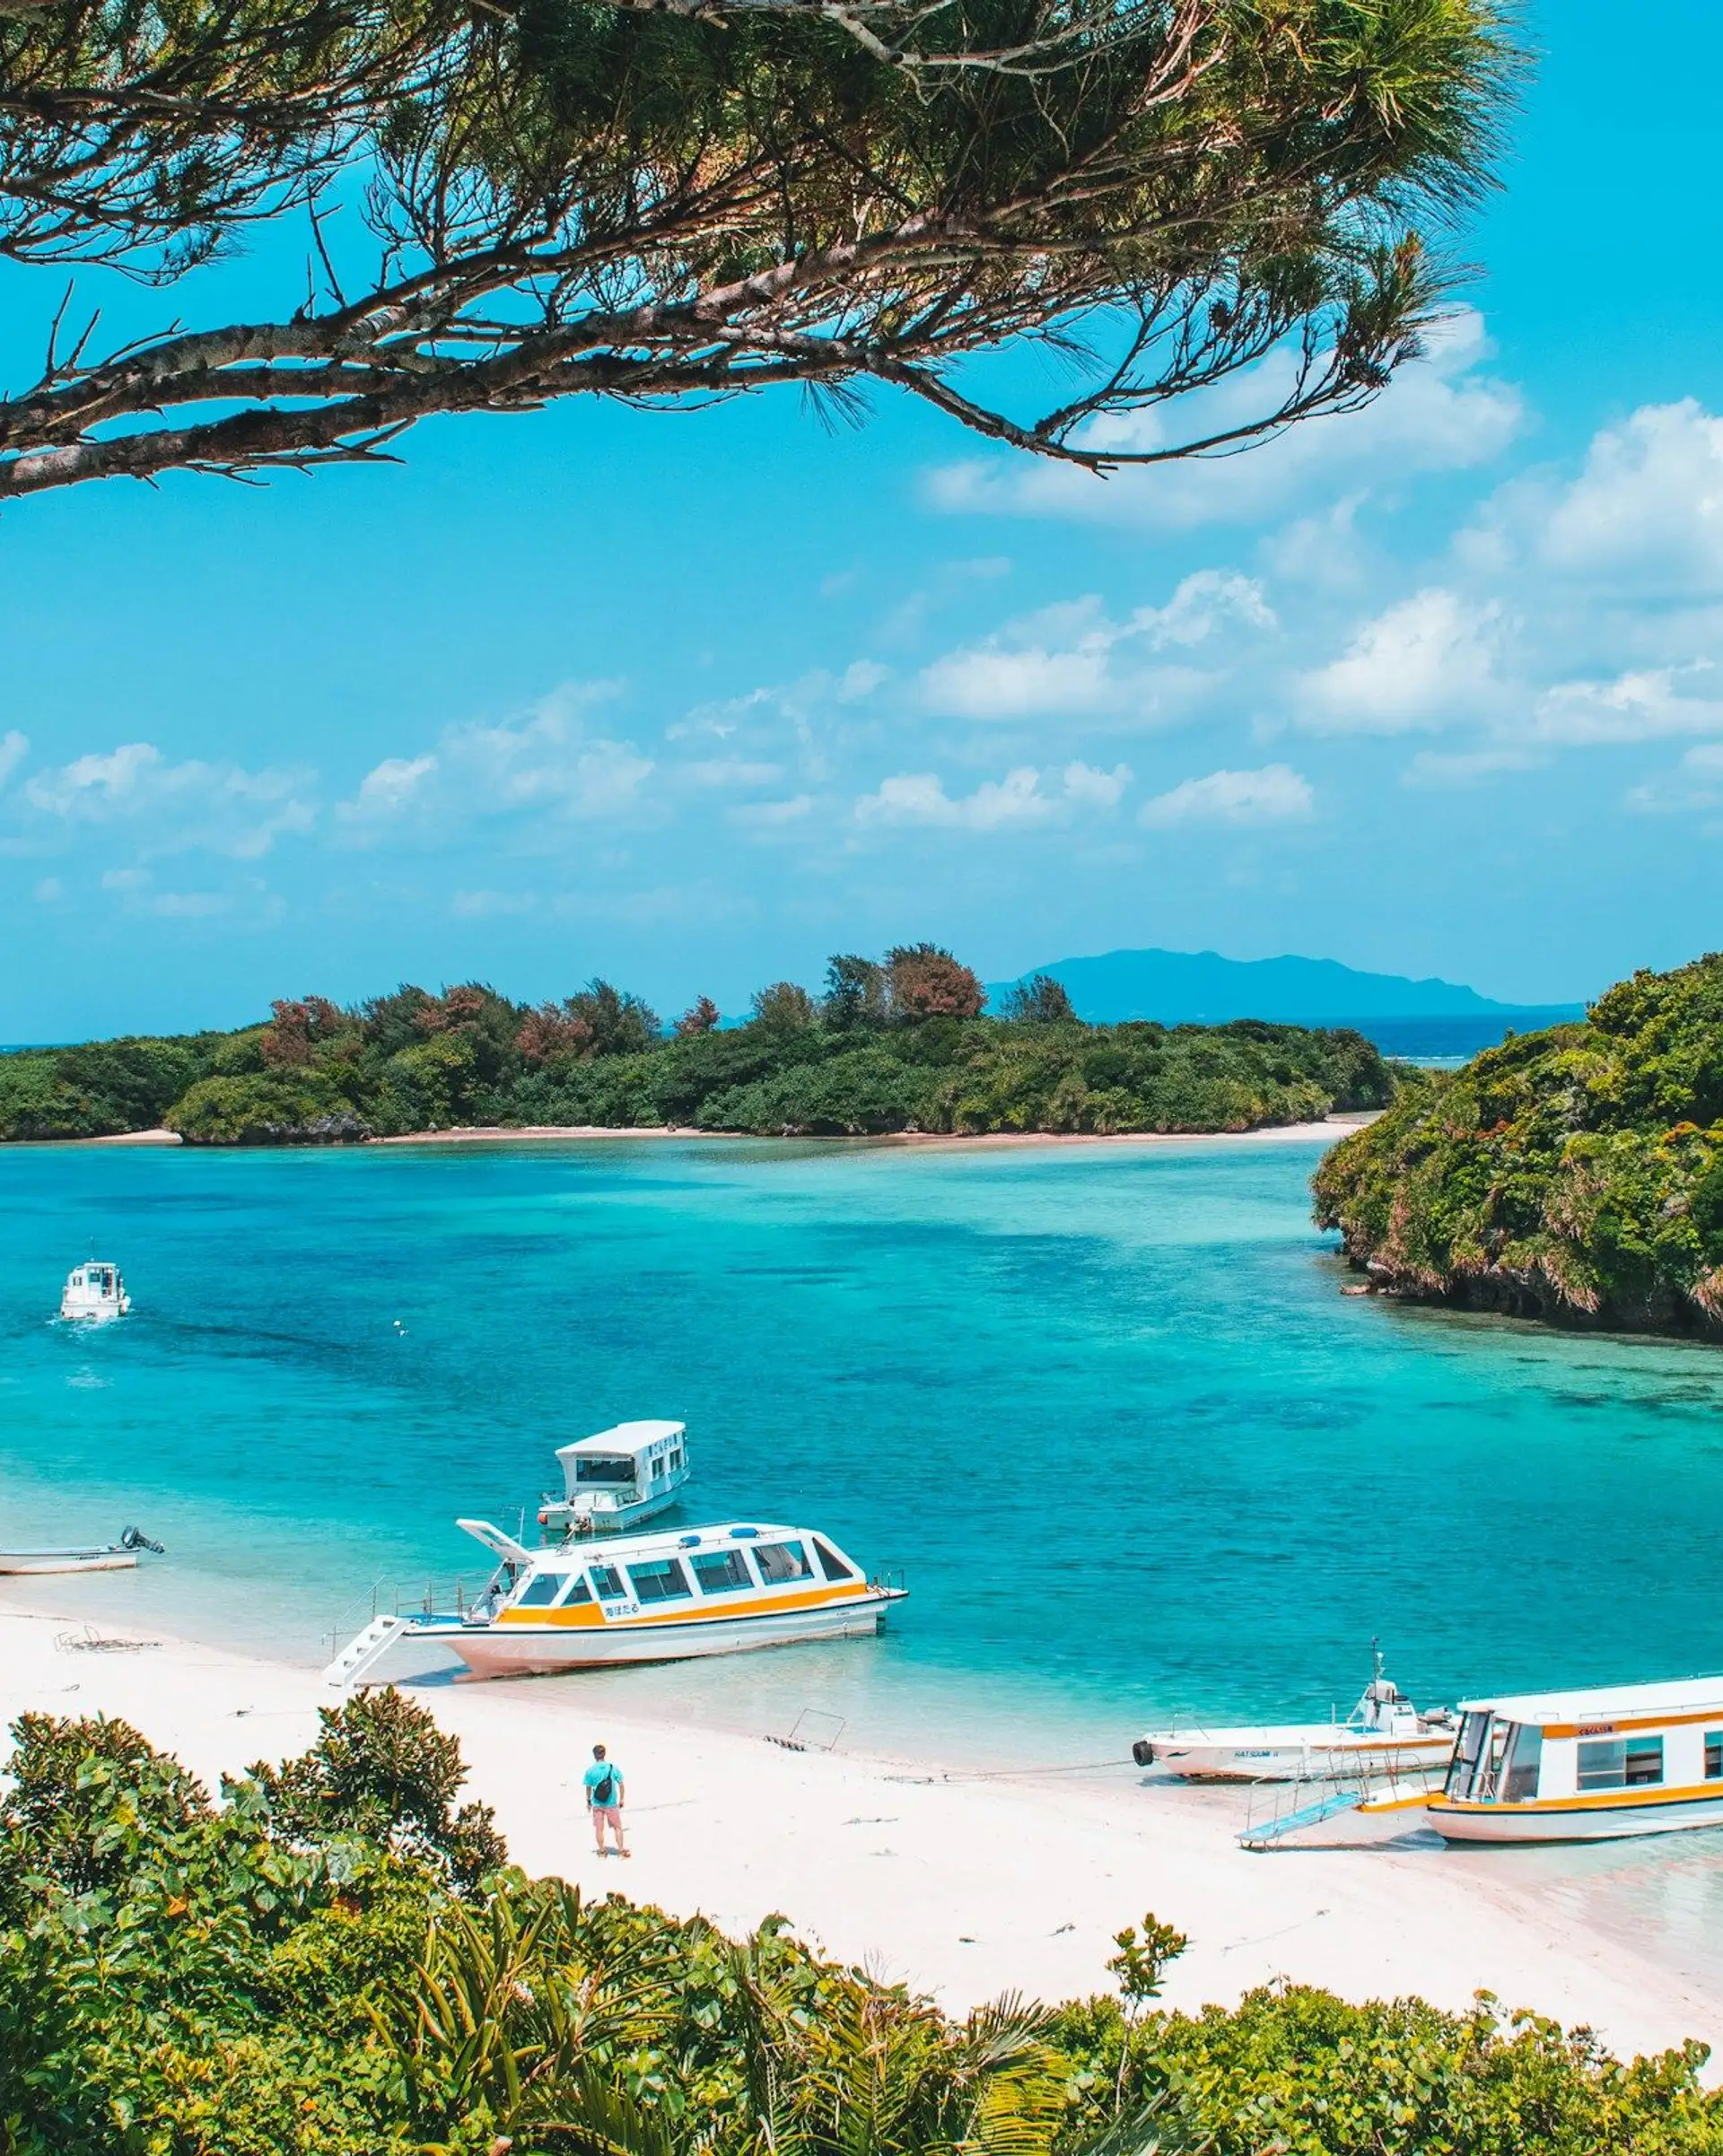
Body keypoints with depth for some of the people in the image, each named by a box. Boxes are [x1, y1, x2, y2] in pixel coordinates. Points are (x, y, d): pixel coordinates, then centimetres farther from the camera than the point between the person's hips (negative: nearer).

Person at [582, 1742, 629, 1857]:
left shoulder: (590, 1770, -9)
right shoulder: (613, 1767, -8)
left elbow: (589, 1788, -2)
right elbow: (621, 1785, -2)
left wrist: (588, 1801, 12)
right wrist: (621, 1799, 10)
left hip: (597, 1804, 0)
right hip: (612, 1803, 0)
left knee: (599, 1829, 13)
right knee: (617, 1827, 12)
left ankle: (602, 1851, 20)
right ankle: (621, 1850, 13)